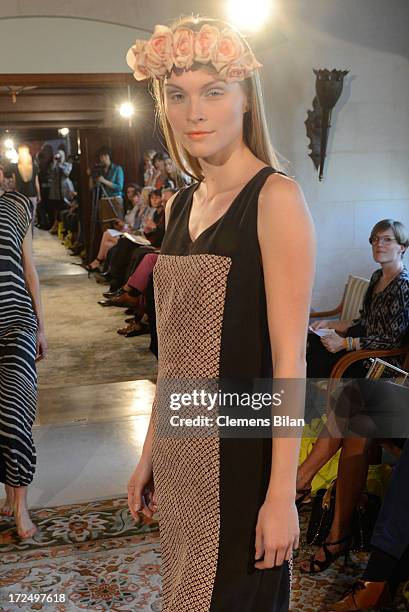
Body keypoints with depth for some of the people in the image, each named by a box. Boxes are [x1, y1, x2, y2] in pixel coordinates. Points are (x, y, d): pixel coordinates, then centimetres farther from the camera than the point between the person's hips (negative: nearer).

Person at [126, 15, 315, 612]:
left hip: (242, 450, -7)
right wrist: (150, 453, 13)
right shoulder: (179, 205, 8)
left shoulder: (275, 196, -13)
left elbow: (288, 356, -17)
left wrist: (282, 493, -17)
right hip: (180, 450, 7)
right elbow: (177, 350, 11)